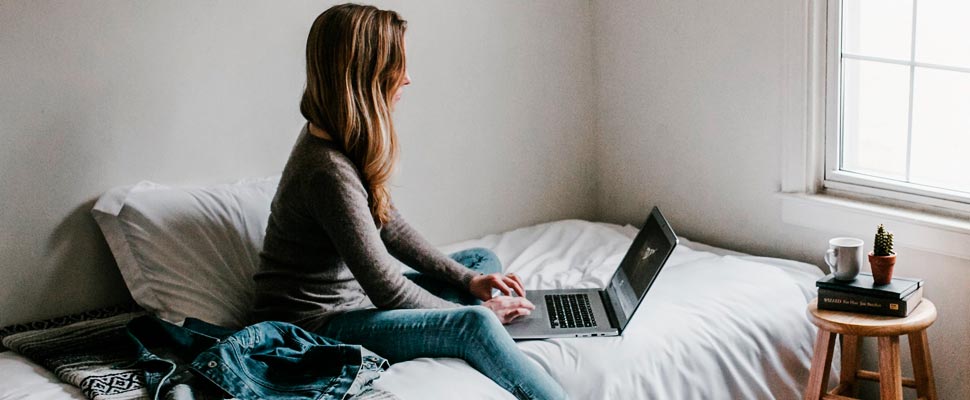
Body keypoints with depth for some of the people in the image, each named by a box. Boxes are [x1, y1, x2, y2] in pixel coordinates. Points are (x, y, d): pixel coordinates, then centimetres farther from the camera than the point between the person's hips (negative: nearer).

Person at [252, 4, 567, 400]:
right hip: (315, 320, -11)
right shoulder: (328, 170, -28)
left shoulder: (339, 142, 2)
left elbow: (391, 227, 11)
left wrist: (467, 280, 4)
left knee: (483, 260, 13)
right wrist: (468, 311, -12)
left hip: (351, 294, 11)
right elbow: (386, 288, -24)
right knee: (474, 324, -27)